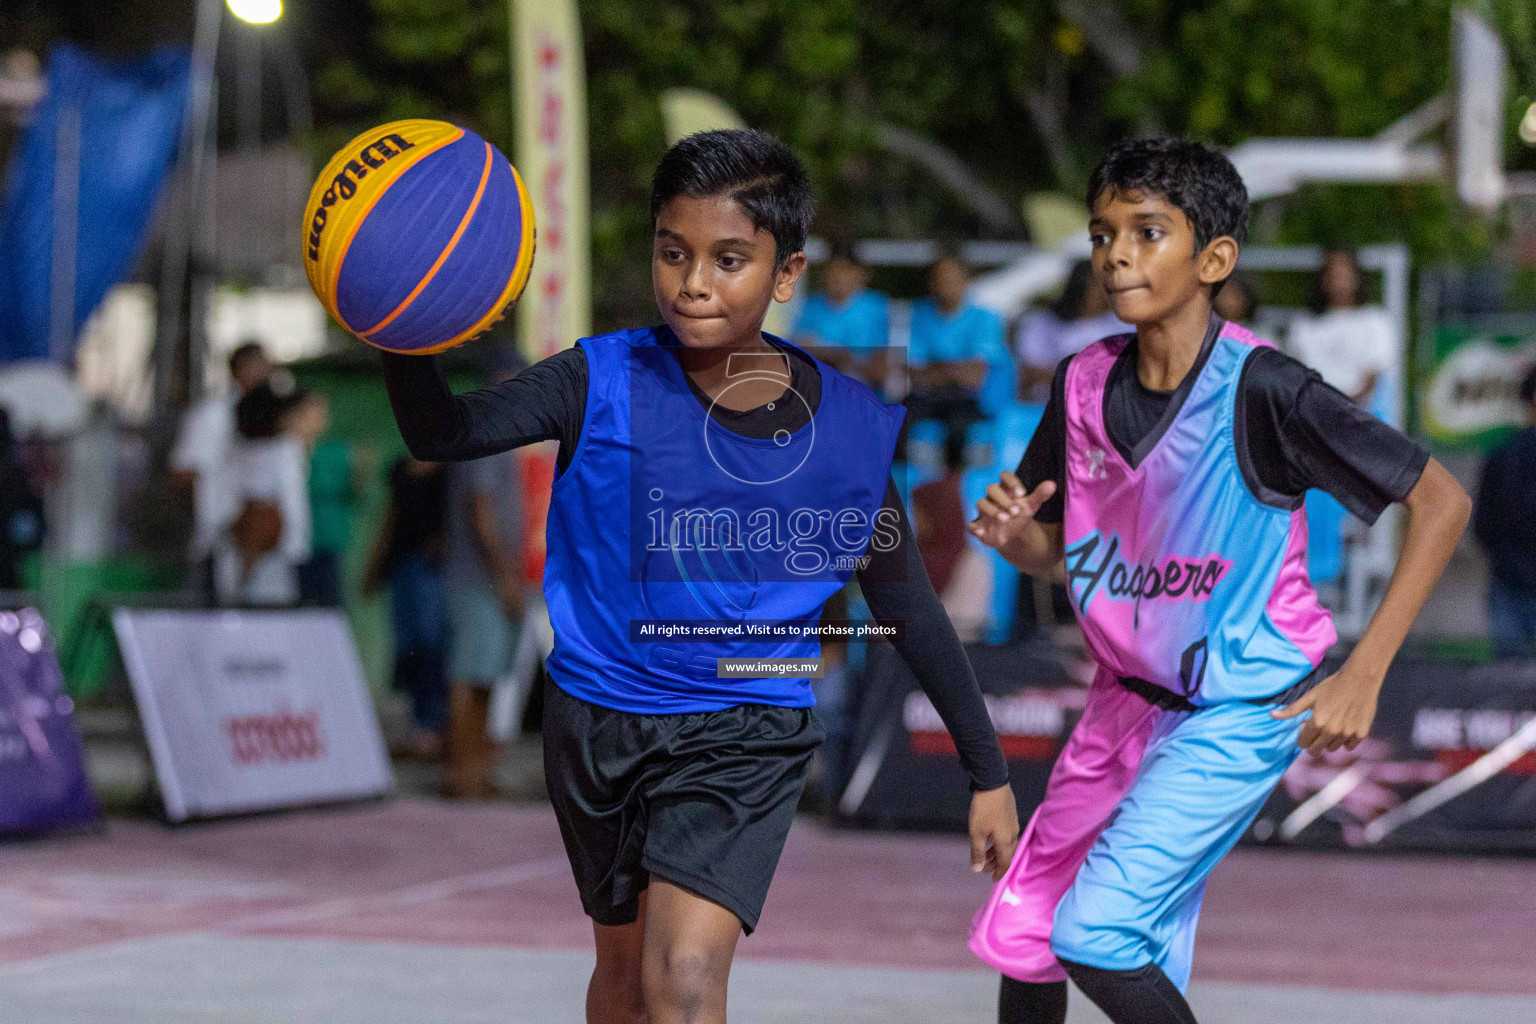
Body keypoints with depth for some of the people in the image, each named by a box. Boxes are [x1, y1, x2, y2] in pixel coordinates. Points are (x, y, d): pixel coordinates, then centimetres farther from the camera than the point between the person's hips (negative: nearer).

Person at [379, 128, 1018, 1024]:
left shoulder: (851, 430, -10)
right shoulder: (605, 382, -11)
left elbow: (912, 613, 1)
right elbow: (444, 433, -23)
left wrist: (989, 773, 6)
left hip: (745, 735, -2)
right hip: (598, 716, 2)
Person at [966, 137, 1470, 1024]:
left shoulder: (1262, 389, -21)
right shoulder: (1086, 383, -3)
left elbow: (1441, 501, -16)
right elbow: (1056, 549, 12)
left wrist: (1362, 677, -19)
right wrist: (1015, 533, -13)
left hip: (1242, 711, -6)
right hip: (1129, 701, 6)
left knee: (1093, 935, -18)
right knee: (1019, 933, 8)